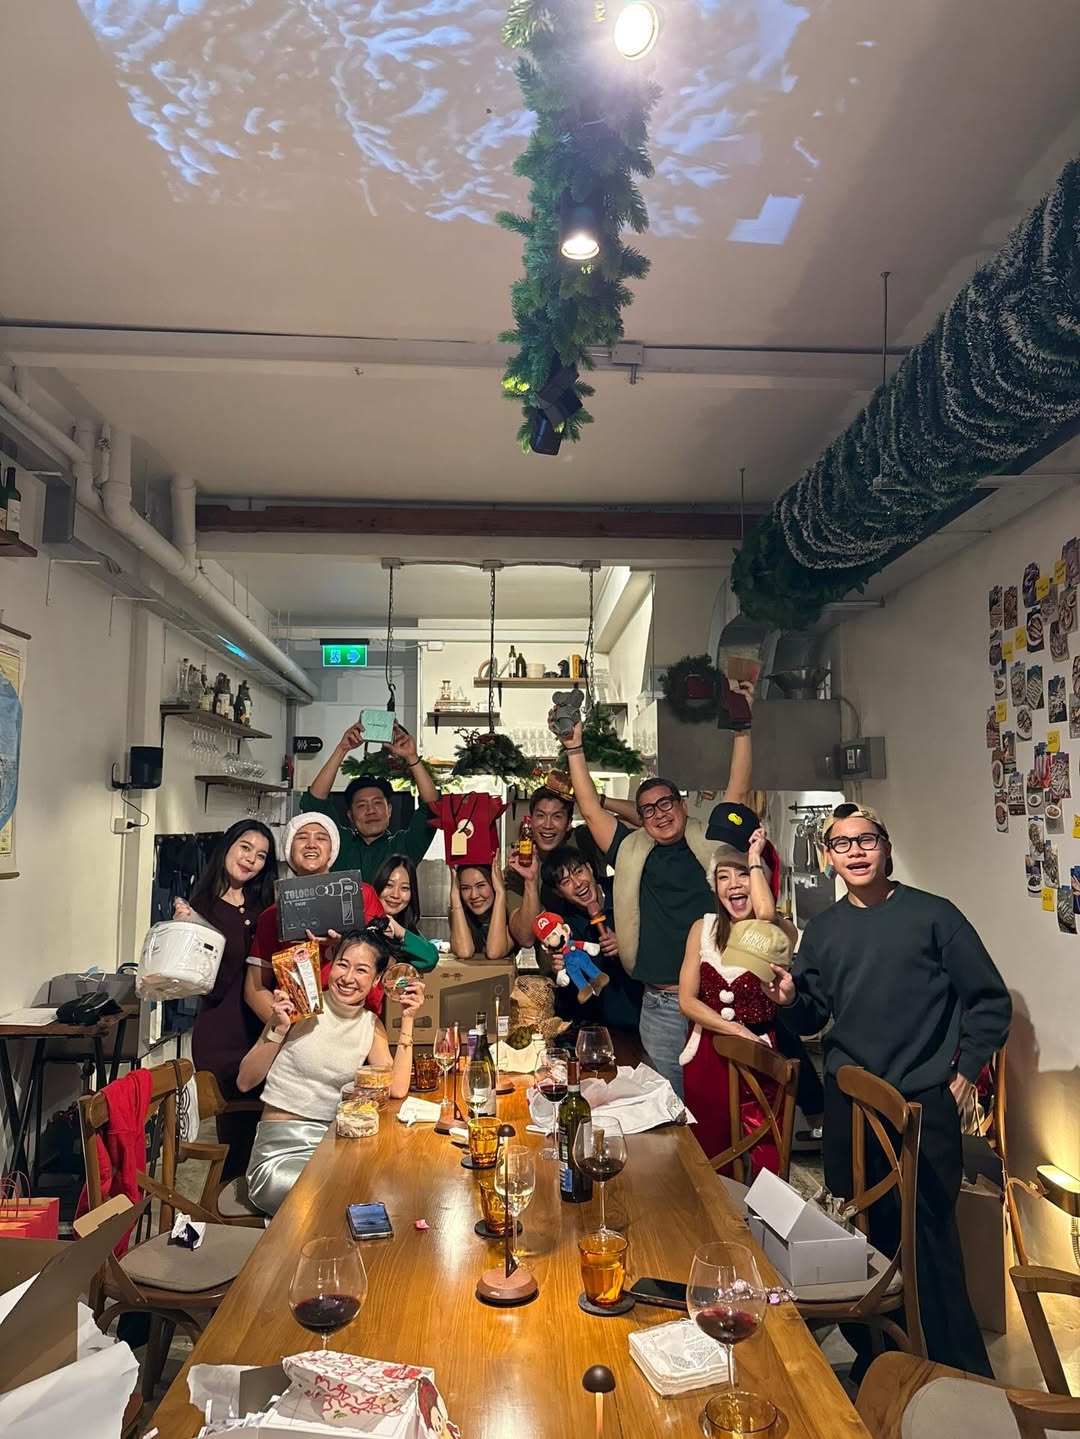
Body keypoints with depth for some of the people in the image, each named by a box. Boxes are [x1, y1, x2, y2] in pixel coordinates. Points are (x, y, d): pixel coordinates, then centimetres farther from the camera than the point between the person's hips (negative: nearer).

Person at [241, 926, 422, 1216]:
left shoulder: (371, 1026, 7)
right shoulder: (299, 1007, -6)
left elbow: (397, 1090, -8)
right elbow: (246, 1082, -4)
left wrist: (407, 1020, -8)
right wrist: (278, 1030, -18)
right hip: (280, 1147, -4)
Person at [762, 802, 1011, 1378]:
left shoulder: (932, 914, -3)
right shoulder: (823, 929, 9)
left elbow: (990, 1001, 1)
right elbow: (811, 1018, 12)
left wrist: (965, 1073, -4)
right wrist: (789, 1000, -9)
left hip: (924, 1104, -4)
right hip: (848, 1107, 4)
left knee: (928, 1238, -5)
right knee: (860, 1236, 10)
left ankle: (962, 1376, 12)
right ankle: (872, 1358, 29)